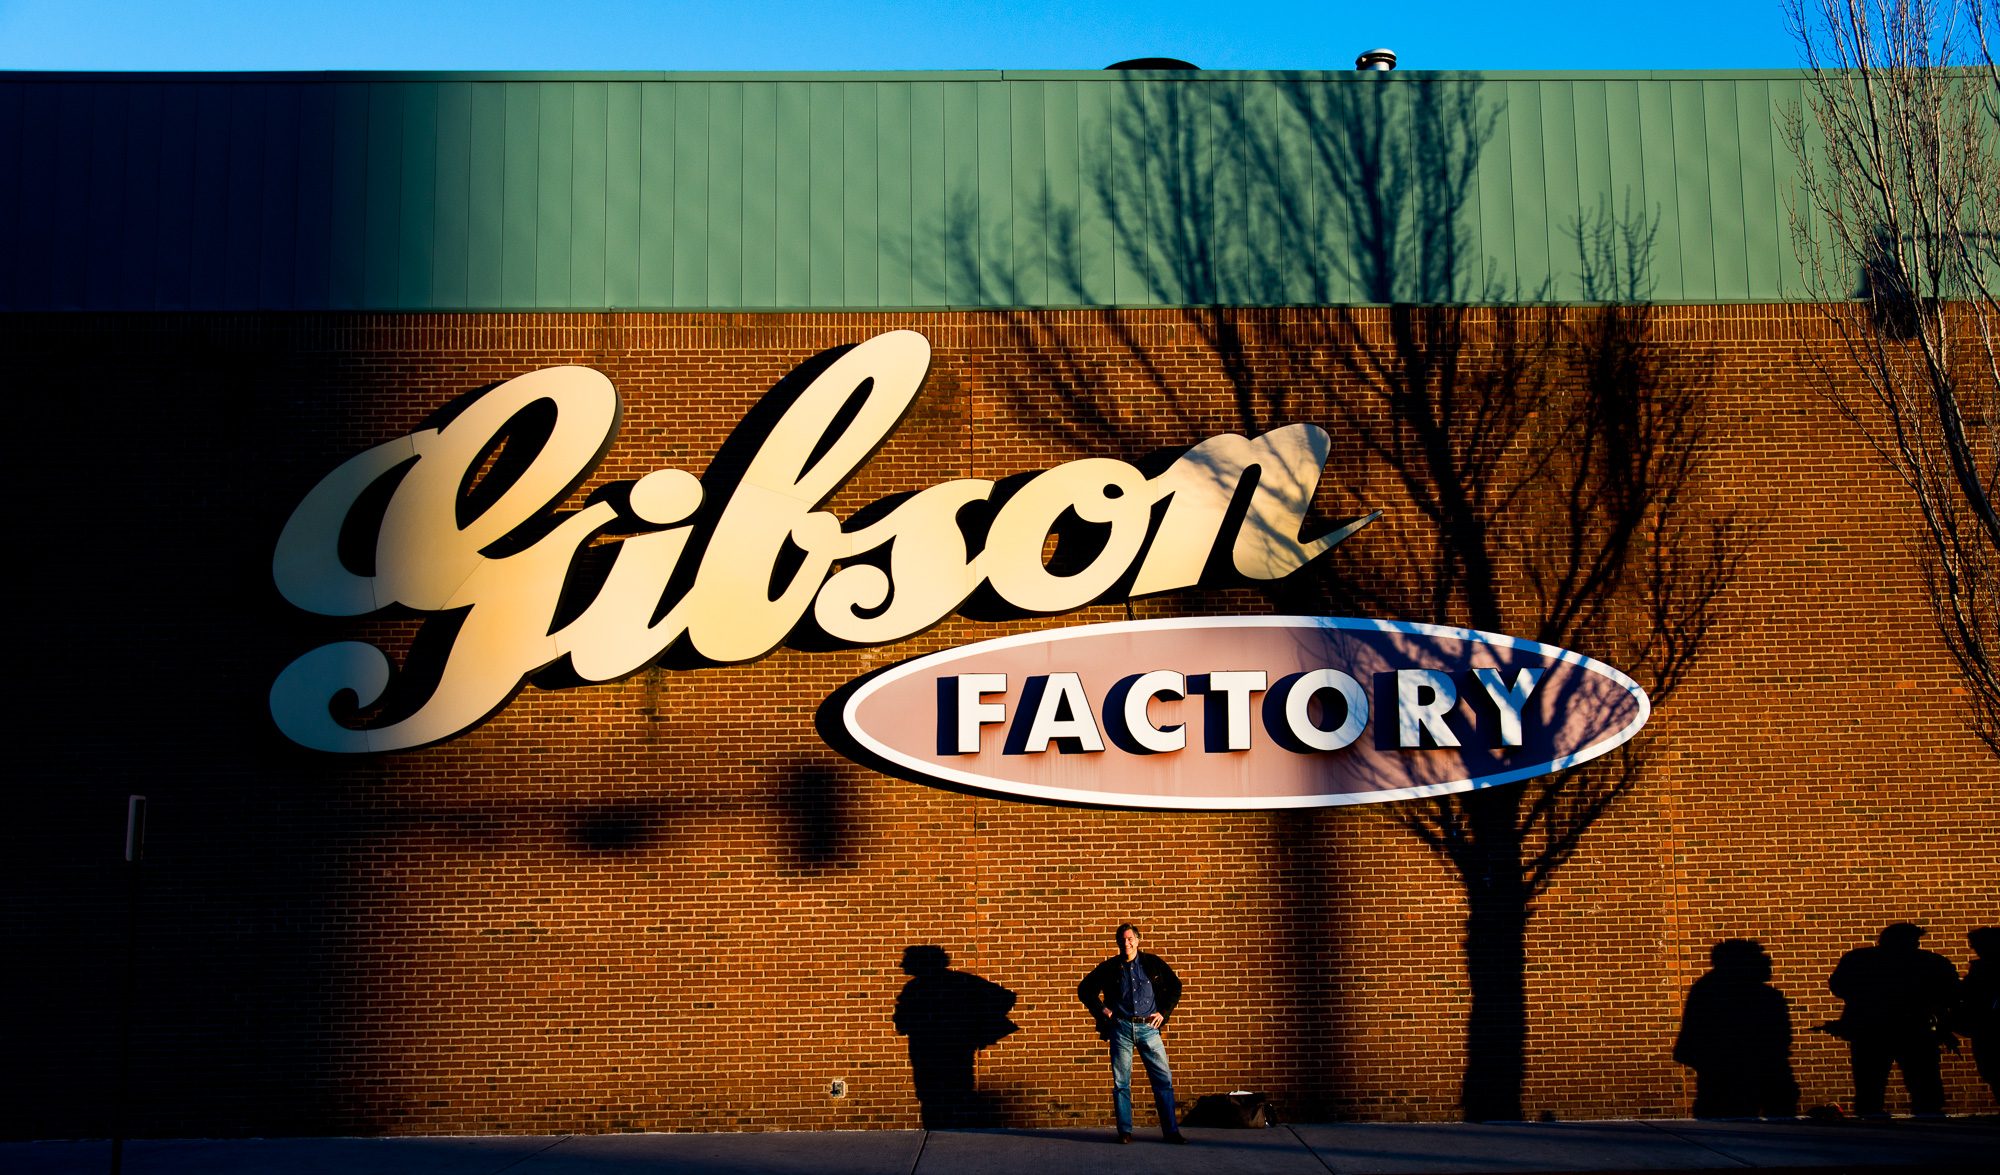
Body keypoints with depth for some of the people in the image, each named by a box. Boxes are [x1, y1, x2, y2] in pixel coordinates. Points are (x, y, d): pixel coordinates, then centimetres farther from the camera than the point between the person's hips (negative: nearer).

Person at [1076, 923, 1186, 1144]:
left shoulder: (1153, 964, 7)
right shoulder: (1109, 968, 5)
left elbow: (1175, 986, 18)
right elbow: (1084, 989, 13)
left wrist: (1164, 1012, 8)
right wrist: (1101, 1010, 3)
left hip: (1148, 1027, 0)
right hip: (1121, 1028, 0)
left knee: (1164, 1079, -4)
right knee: (1121, 1082, 1)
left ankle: (1171, 1130, 1)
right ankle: (1124, 1130, 9)